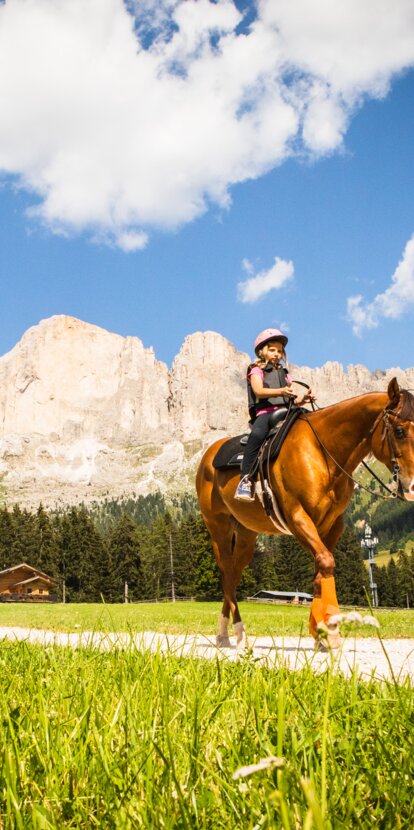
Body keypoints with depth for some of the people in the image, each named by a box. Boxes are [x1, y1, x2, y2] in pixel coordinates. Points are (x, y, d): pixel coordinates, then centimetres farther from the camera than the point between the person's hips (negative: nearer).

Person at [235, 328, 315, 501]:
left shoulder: (284, 374, 30)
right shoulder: (256, 371, 13)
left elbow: (293, 400, 21)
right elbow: (259, 391, -8)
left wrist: (303, 398, -3)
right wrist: (280, 391, -25)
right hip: (265, 412, -6)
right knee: (257, 434, -36)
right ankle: (245, 479, -35)